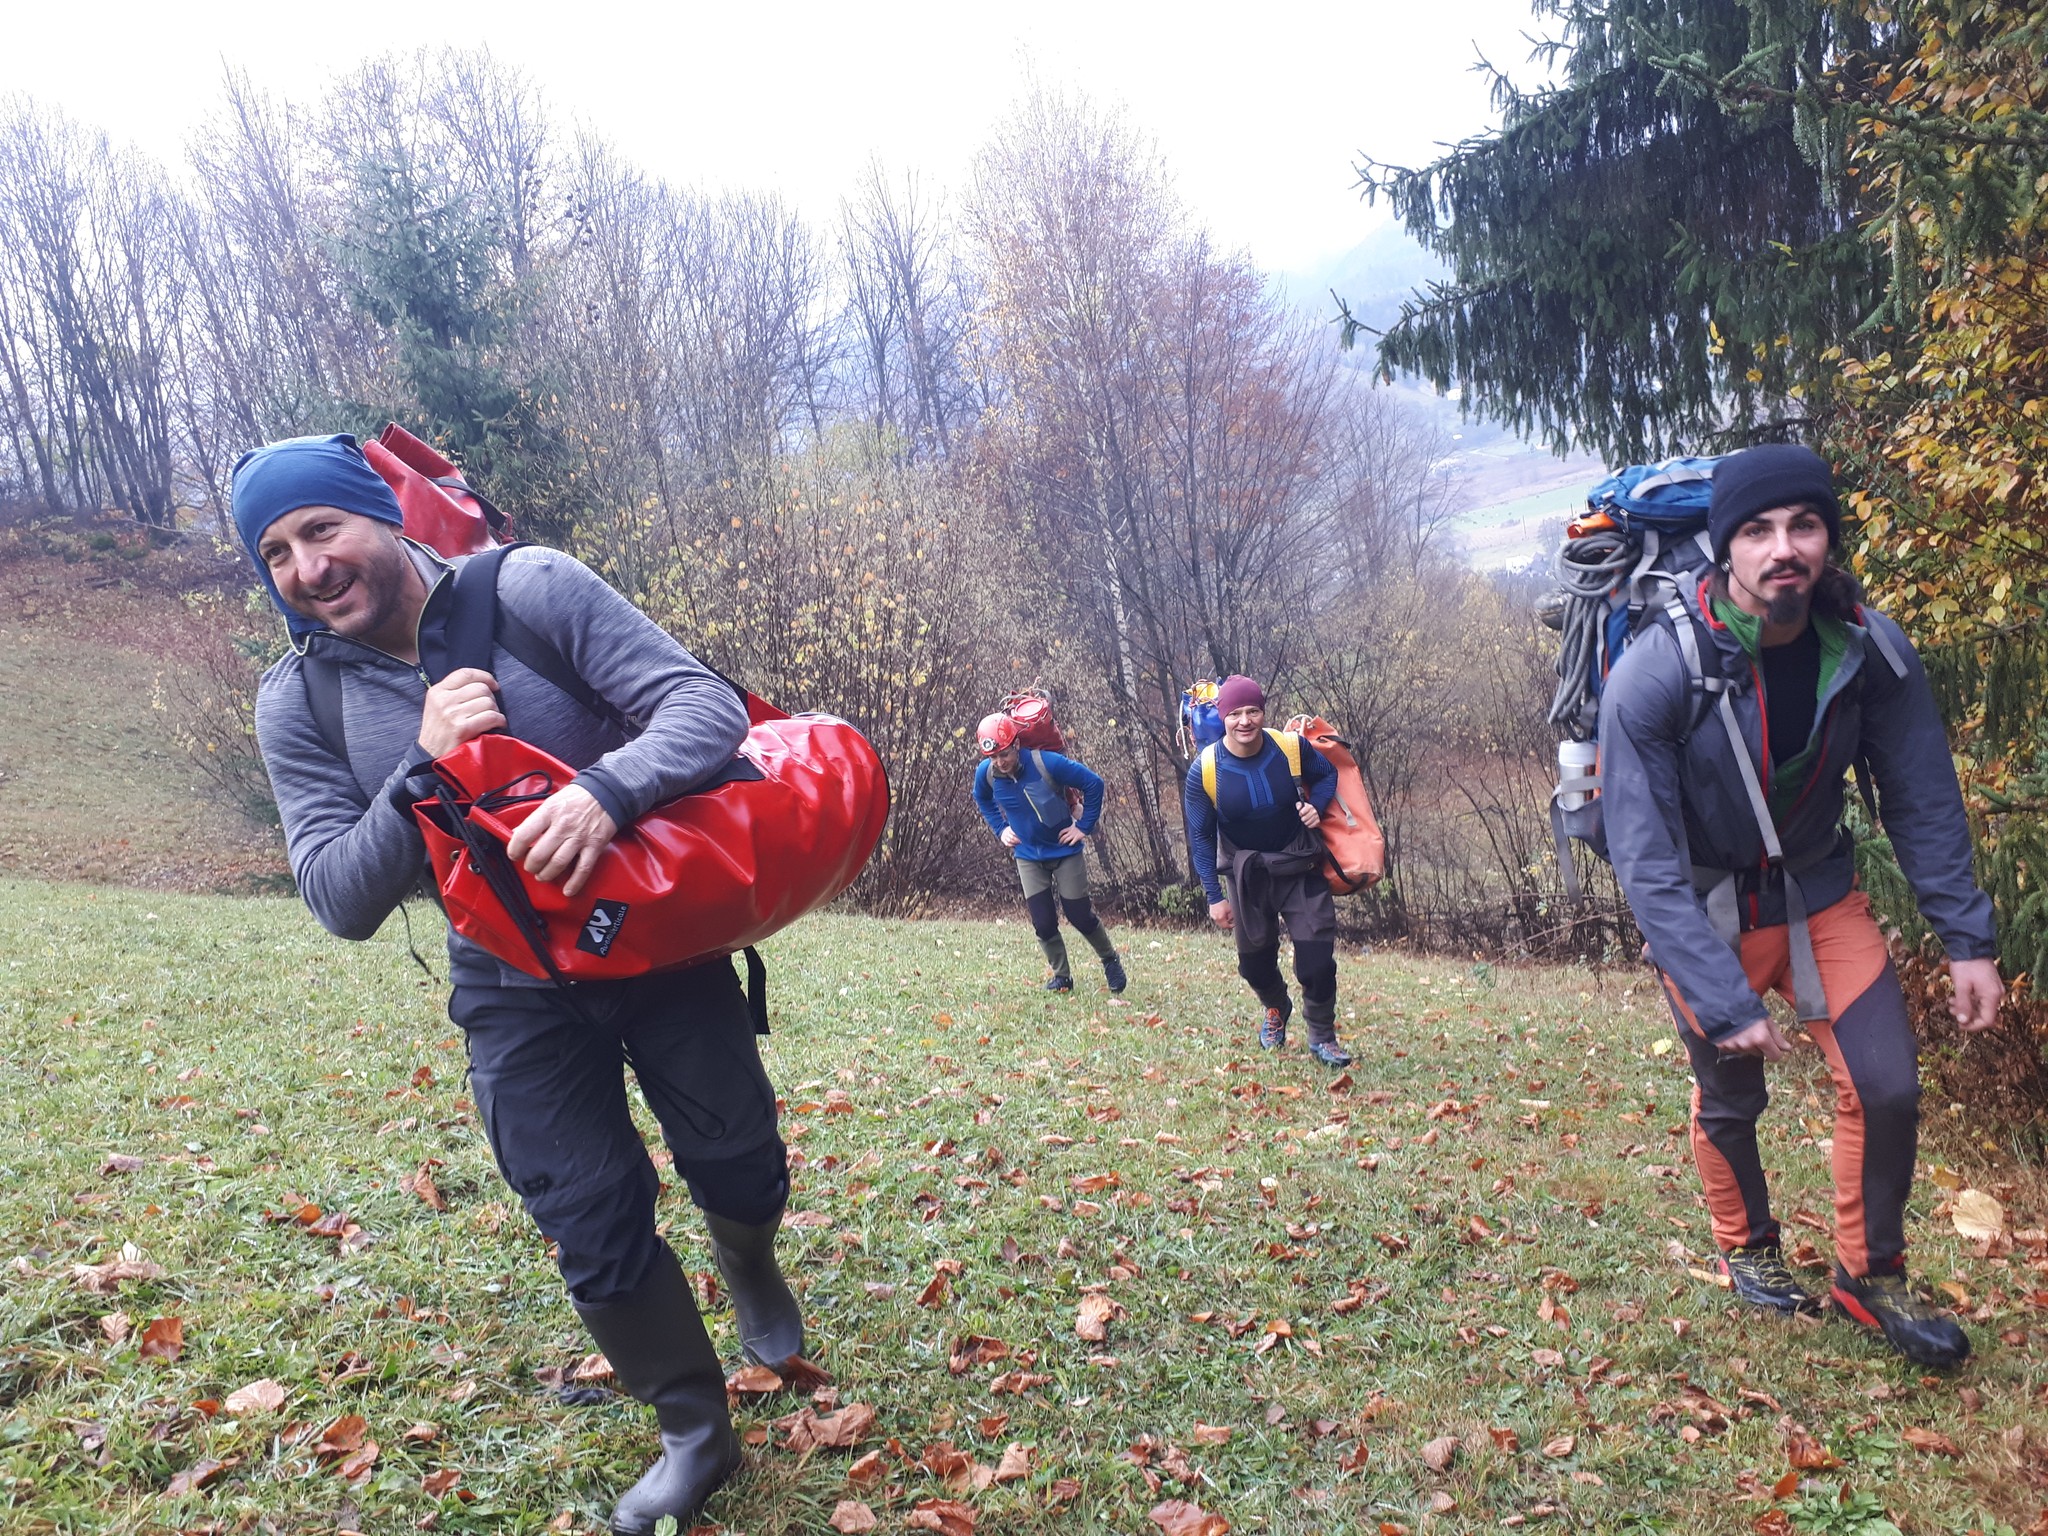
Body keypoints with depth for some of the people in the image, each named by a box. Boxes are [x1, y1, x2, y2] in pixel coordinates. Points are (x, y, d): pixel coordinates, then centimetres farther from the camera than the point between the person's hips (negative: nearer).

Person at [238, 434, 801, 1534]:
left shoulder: (533, 591, -16)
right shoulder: (297, 703, -7)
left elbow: (707, 706, -22)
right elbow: (342, 902, -12)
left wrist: (606, 790, -42)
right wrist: (426, 766, -27)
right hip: (514, 991, 2)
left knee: (740, 1170, 10)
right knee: (594, 1230, 3)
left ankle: (748, 1266, 48)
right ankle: (694, 1433, 28)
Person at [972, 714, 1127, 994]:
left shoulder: (1047, 763, -27)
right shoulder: (986, 773, -14)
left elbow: (1093, 784, -18)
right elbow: (982, 800, 12)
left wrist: (1084, 827, -13)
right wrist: (1001, 829, 3)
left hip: (1066, 851, -3)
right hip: (1028, 857, 3)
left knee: (1080, 916, 3)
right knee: (1043, 923, -2)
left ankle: (1111, 960, 30)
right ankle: (1061, 975, 20)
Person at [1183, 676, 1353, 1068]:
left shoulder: (1292, 748, -16)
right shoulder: (1204, 770, -18)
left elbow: (1327, 774, 6)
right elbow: (1200, 837, -7)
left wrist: (1316, 805, -15)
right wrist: (1215, 896, -8)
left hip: (1300, 866, 0)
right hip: (1246, 873, 1)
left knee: (1316, 958, -6)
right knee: (1255, 960, 13)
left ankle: (1322, 1038, 18)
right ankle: (1276, 1010, 47)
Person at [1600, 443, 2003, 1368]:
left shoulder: (1870, 650, -17)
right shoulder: (1654, 677, -28)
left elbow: (1923, 803, -3)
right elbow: (1648, 864, -26)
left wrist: (1967, 940, -5)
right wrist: (1726, 1003, -28)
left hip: (1820, 896, 3)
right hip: (1705, 916, -3)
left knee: (1887, 1087, -3)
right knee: (1729, 1101, 10)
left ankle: (1871, 1276, 21)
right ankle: (1747, 1249, 39)